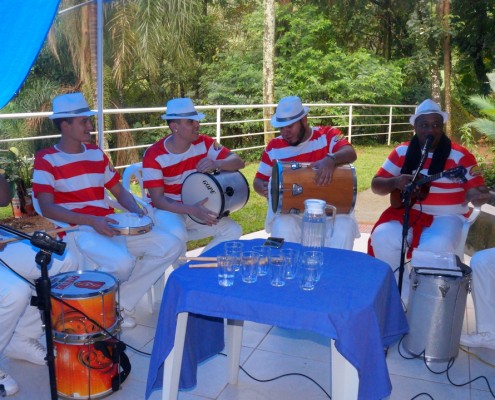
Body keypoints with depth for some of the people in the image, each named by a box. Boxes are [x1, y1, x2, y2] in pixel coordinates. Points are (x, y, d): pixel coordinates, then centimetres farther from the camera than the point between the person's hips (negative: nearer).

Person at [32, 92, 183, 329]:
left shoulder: (96, 154, 15)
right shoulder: (46, 160, -4)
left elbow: (119, 191, 19)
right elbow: (47, 208, -13)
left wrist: (136, 211, -3)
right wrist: (92, 221, -23)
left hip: (110, 225, 7)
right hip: (76, 230, -7)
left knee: (171, 247, -7)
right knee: (122, 262, -35)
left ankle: (120, 305, -1)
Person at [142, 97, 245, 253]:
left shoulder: (203, 143, -8)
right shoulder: (154, 155, -20)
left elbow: (239, 162, -11)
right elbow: (158, 200, -22)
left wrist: (216, 164, -34)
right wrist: (192, 210, -38)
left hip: (198, 208, 5)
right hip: (167, 209, -5)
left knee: (233, 230, -12)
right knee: (177, 235, -36)